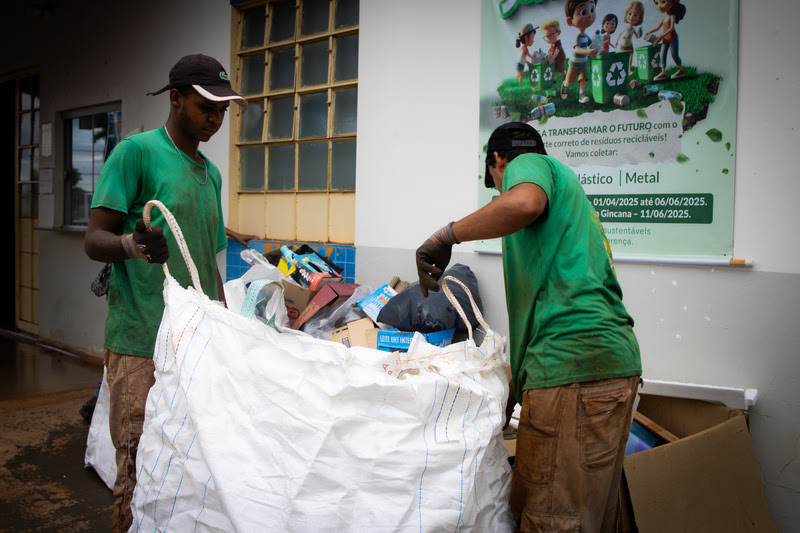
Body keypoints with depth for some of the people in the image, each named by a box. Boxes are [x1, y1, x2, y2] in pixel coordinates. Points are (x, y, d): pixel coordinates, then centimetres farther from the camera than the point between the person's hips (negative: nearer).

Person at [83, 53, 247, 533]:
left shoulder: (211, 173, 19)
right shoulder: (136, 151, -2)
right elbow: (95, 239, -6)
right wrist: (132, 245, -28)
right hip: (142, 344, -6)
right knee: (140, 466, -3)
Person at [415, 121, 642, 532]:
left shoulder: (528, 164, 6)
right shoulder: (565, 185, 32)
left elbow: (524, 203, -23)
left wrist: (446, 236, -9)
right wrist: (518, 380, 30)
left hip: (571, 364, -10)